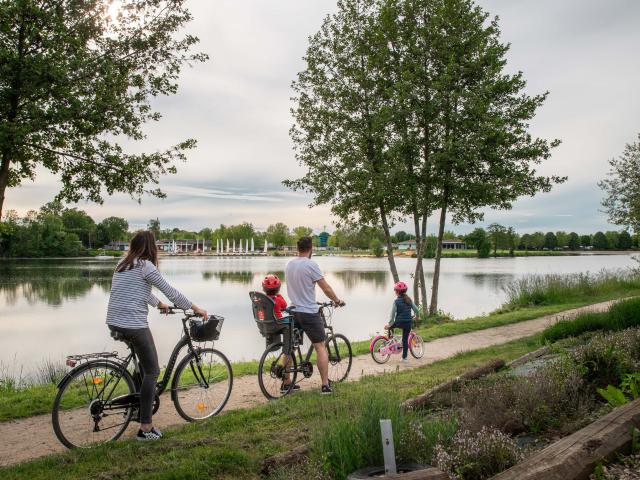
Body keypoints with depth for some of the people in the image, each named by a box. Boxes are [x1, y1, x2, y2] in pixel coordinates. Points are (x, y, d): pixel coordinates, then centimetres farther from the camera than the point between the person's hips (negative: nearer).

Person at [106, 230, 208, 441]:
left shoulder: (123, 264, 15)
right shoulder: (145, 265, -9)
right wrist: (196, 308, 3)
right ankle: (145, 428, 1)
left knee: (146, 361, 31)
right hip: (134, 325, -8)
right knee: (152, 371, 1)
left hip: (114, 323, 9)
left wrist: (159, 304, 41)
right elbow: (170, 291, -7)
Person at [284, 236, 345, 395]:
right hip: (309, 312, -6)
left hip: (294, 311, 6)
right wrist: (337, 301, 6)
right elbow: (326, 288, -10)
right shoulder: (311, 264, -13)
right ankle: (325, 385, 1)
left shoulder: (288, 265, 7)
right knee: (320, 347, 2)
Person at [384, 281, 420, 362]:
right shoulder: (409, 300, 4)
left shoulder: (396, 301, -8)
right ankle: (404, 357, 16)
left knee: (389, 327, 25)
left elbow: (392, 314, -11)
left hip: (399, 323, -4)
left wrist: (389, 324, -5)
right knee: (405, 339, 12)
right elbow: (416, 310, 9)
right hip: (408, 323, 4)